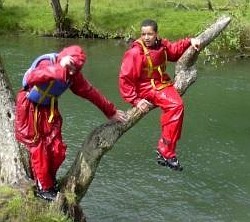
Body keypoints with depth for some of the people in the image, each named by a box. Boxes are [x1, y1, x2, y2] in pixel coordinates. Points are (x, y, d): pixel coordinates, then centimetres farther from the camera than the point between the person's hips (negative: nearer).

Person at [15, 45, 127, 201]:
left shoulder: (74, 75, -10)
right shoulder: (46, 64, -29)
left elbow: (90, 92, -1)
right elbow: (31, 78, -49)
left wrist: (110, 111, 2)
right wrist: (59, 69, -59)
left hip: (49, 110, 6)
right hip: (30, 108, -6)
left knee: (57, 150, 2)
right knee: (38, 148, 0)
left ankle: (50, 180, 26)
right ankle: (44, 188, 15)